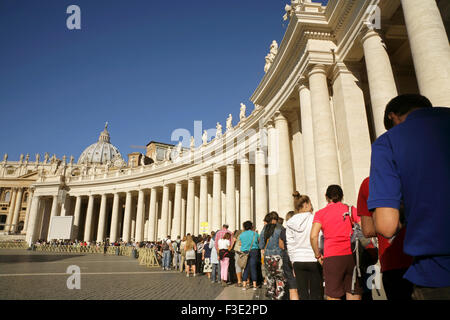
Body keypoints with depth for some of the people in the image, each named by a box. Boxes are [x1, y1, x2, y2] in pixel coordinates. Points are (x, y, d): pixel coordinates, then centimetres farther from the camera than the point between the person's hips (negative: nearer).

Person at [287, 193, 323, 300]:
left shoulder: (290, 223, 5)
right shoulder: (314, 219, -8)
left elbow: (290, 245, 8)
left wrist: (293, 261, 14)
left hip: (298, 261, 4)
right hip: (313, 260, -3)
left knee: (303, 294, 9)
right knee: (316, 294, 6)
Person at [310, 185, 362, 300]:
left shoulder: (320, 213, 5)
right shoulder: (351, 209, 9)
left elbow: (313, 236, -7)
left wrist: (318, 255, 5)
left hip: (332, 257, -2)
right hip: (352, 256, 2)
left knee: (333, 296, 5)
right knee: (354, 294, 9)